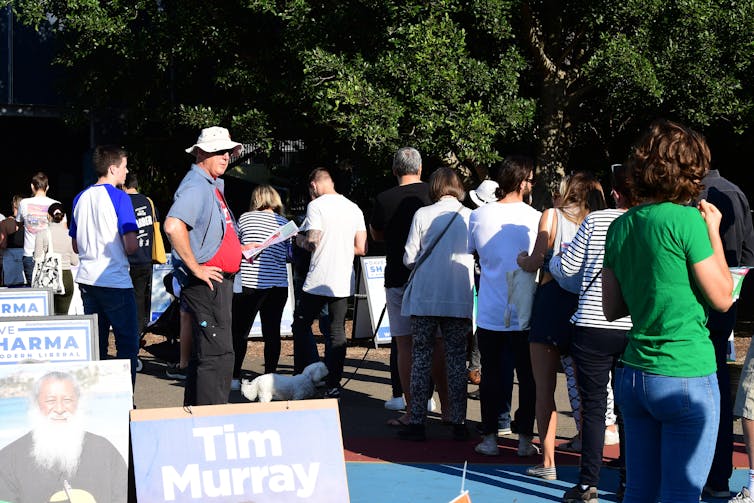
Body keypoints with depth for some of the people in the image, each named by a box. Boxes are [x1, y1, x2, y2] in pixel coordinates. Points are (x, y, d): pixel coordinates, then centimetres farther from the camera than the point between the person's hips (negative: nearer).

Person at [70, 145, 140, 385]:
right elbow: (131, 245, -16)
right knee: (127, 345, 0)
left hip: (86, 279, 7)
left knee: (95, 345, 11)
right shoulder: (119, 197, -10)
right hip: (115, 281, -7)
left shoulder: (81, 198, 10)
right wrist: (130, 249, 5)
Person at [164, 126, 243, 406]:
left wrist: (239, 248, 18)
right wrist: (196, 268, -26)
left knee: (204, 353, 16)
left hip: (218, 281, 11)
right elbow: (173, 226, -31)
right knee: (218, 354, -13)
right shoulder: (196, 186, -14)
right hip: (206, 282, -11)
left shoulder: (213, 186, 19)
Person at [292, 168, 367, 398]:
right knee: (337, 332, 7)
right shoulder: (354, 208, 9)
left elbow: (312, 243, -14)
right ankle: (333, 385, 5)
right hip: (344, 282, 5)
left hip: (318, 280, -5)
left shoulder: (316, 206, -7)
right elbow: (361, 248, 8)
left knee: (301, 325, 9)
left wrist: (299, 240, 7)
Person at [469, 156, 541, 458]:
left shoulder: (478, 216, -4)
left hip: (489, 312, 1)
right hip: (524, 311, -1)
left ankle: (490, 438, 12)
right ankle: (525, 439, 12)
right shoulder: (534, 218, -9)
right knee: (528, 376, 9)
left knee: (491, 375, 9)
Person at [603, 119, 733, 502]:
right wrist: (713, 232, 2)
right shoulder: (686, 219, -12)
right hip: (686, 377, -7)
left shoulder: (620, 226, 8)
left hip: (633, 376, 7)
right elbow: (722, 297, -7)